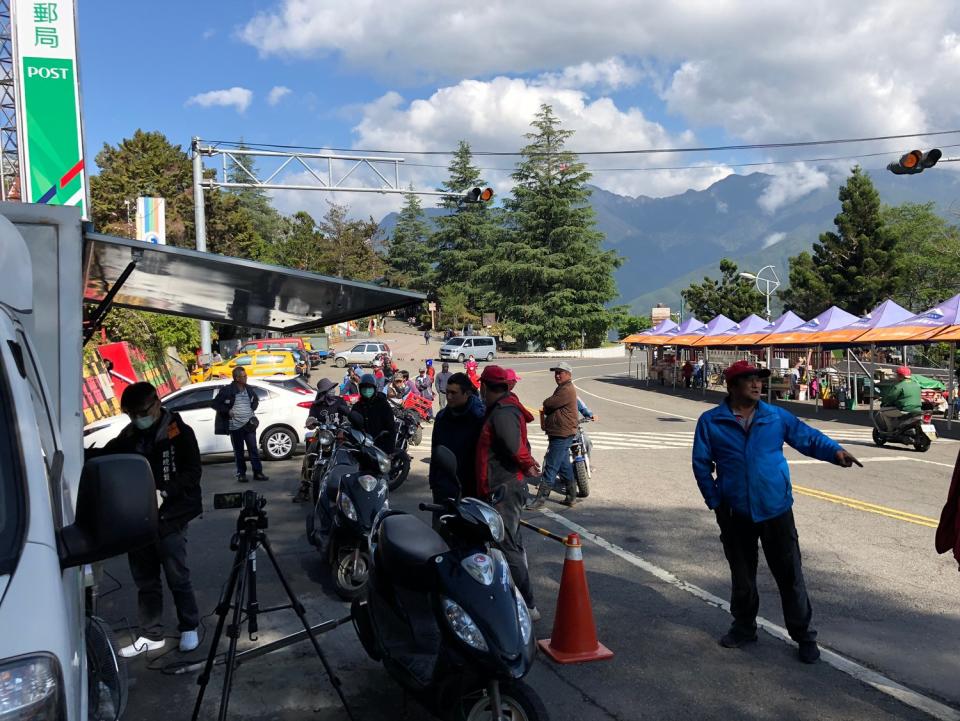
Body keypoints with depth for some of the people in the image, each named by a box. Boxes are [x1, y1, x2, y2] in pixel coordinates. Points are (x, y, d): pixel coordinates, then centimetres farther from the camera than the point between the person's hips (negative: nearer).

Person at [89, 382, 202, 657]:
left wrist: (164, 492, -25)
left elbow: (193, 472, -11)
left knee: (177, 578, 3)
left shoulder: (179, 432, -8)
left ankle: (189, 628, 22)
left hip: (169, 519, -5)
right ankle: (150, 635, 26)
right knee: (145, 580, 13)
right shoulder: (130, 434, 7)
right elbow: (107, 456, 16)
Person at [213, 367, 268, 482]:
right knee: (238, 451, 6)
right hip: (235, 426, -3)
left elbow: (256, 400, 26)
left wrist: (253, 408, 10)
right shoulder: (227, 390, -8)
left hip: (249, 424, 3)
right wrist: (227, 411, -12)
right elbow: (215, 404, -3)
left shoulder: (249, 389, 7)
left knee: (254, 449, 3)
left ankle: (258, 472, 8)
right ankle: (241, 474, 16)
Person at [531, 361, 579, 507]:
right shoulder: (561, 388, 19)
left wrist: (546, 405, 2)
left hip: (562, 435, -11)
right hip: (559, 434, 11)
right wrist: (548, 409, 0)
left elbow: (548, 403, -19)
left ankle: (541, 498, -6)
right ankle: (571, 496, 22)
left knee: (551, 467, -8)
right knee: (564, 466, 15)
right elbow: (549, 407, 20)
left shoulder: (567, 390, -16)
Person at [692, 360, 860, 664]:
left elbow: (808, 437, 1)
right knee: (742, 575, 15)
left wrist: (835, 451, -19)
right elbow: (702, 464, 1)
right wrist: (715, 501, -3)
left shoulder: (777, 417, 0)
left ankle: (803, 635, 18)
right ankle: (744, 627, 33)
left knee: (790, 575, 4)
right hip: (735, 514, 0)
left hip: (776, 510, 0)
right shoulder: (710, 422, -3)